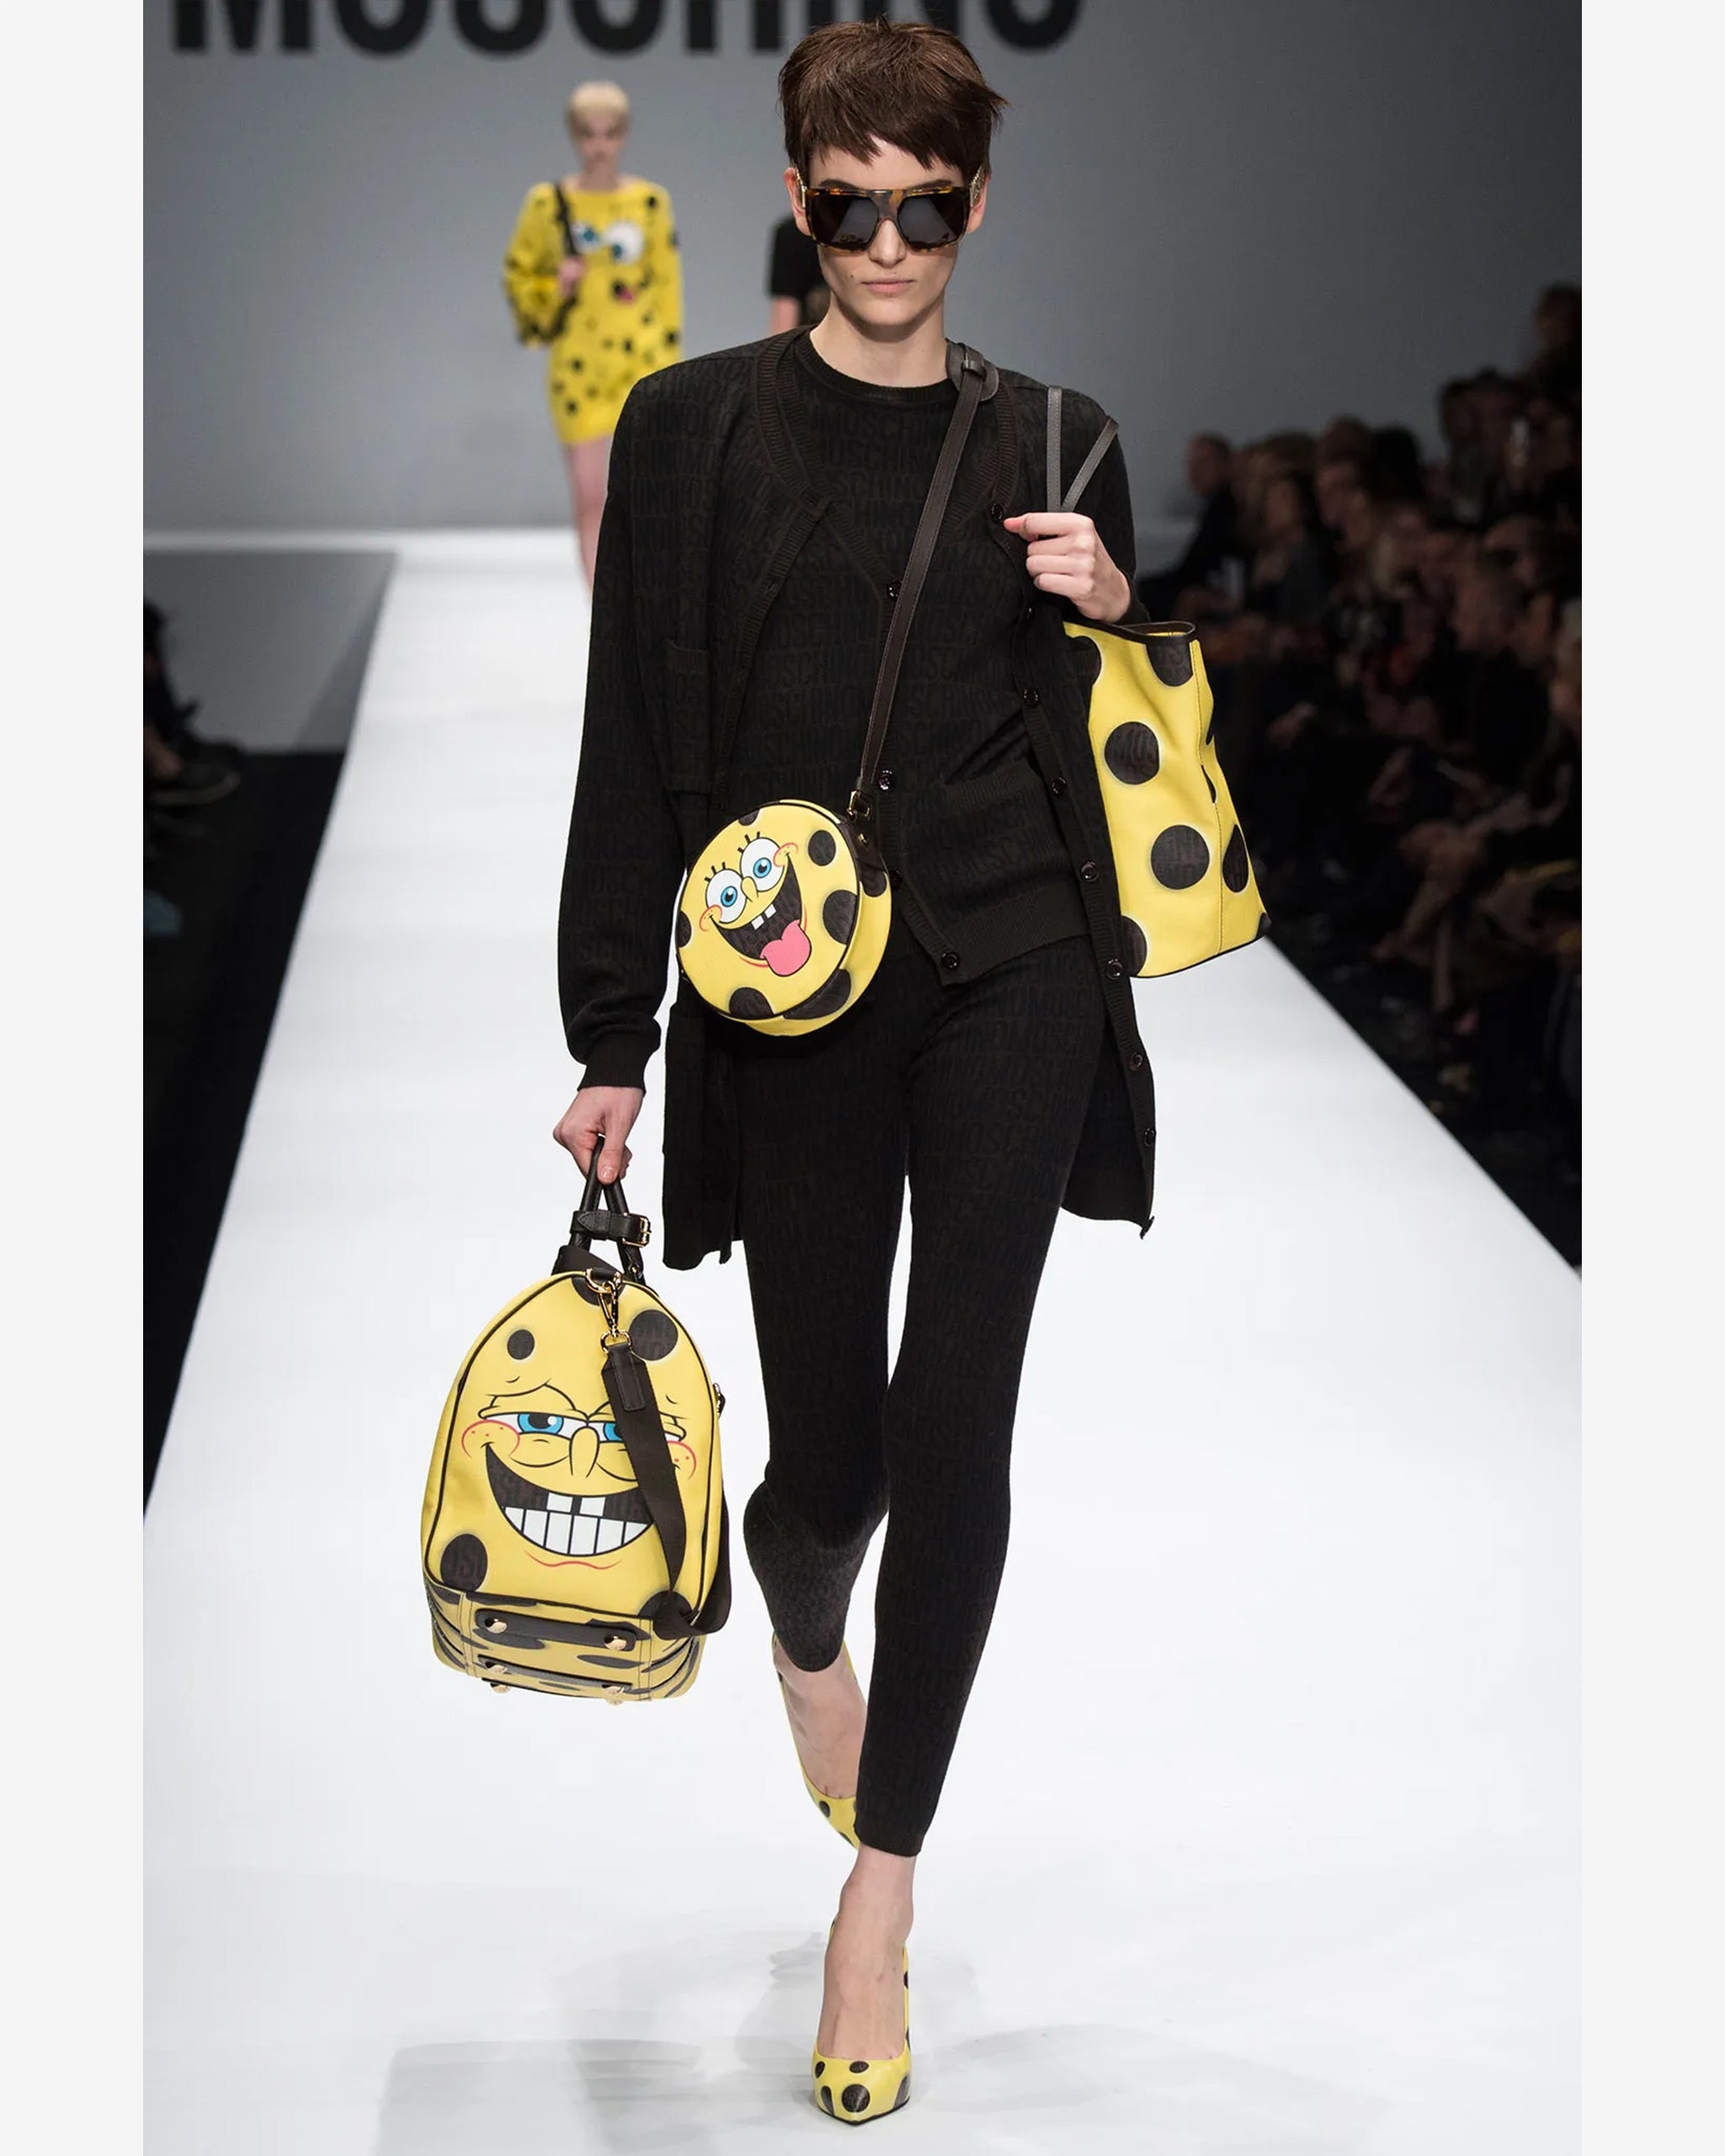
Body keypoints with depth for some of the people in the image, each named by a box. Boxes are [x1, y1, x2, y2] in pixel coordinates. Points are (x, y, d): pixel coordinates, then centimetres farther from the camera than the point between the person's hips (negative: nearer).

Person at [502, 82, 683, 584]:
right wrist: (555, 288, -10)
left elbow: (667, 284, 7)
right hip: (577, 367, 1)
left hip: (642, 361, 0)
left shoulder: (651, 202, 3)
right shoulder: (548, 203, 1)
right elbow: (517, 272, 11)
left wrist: (669, 362, 2)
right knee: (589, 499, 3)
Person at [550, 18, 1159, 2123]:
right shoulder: (695, 426, 2)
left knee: (953, 1422, -7)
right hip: (793, 995, -1)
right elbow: (637, 748, 1)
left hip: (1013, 977, 1)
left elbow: (1126, 753, 15)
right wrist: (612, 1043, 0)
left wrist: (1114, 614, -6)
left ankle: (881, 1883, 4)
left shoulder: (1053, 442, 8)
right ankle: (805, 1623, 44)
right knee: (828, 1449, 5)